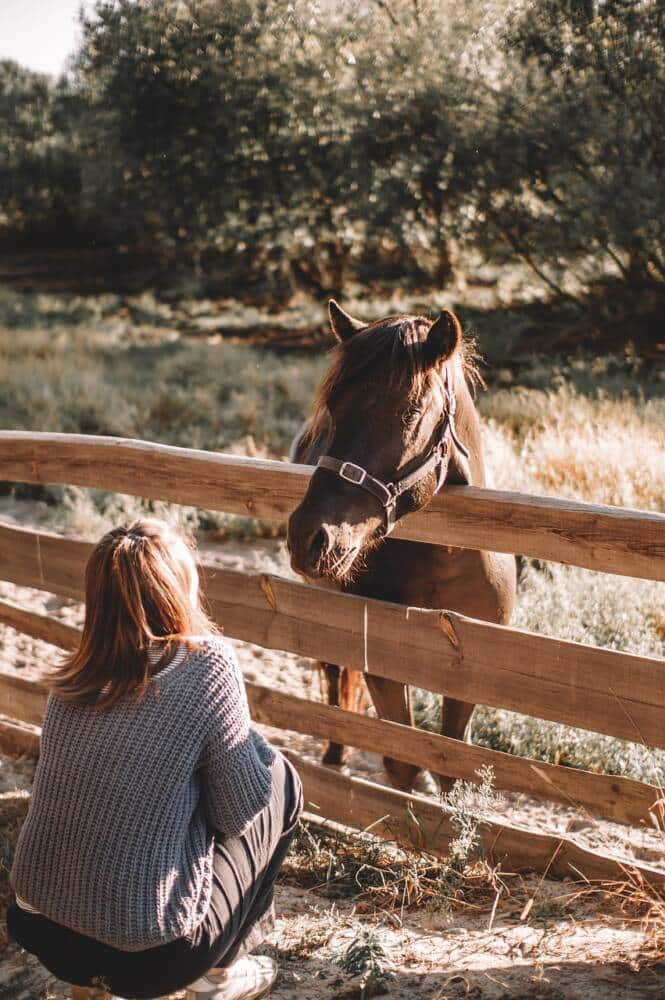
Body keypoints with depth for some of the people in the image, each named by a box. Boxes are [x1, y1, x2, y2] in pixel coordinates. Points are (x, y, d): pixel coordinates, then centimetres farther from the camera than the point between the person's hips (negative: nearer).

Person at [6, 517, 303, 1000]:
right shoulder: (207, 664, -14)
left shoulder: (72, 676, 1)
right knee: (280, 780, 12)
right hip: (150, 957, -5)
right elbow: (236, 813, -8)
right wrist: (254, 744, 11)